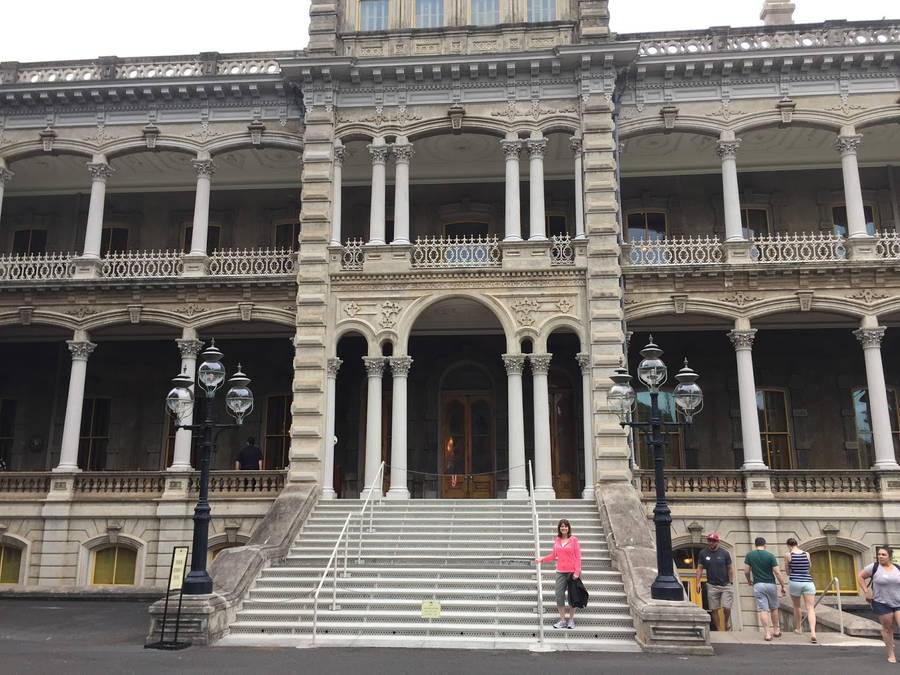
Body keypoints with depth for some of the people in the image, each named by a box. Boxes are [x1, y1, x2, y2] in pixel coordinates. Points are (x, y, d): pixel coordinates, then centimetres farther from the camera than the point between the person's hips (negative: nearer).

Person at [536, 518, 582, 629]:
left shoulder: (574, 539, -5)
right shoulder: (557, 540, 7)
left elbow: (578, 556, -6)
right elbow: (554, 555, 15)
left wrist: (577, 572, -12)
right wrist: (542, 559, 4)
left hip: (572, 571, -3)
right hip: (560, 572, 3)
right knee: (559, 595, -2)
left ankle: (571, 619, 17)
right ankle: (562, 620, 7)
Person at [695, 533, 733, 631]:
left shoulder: (724, 553, 0)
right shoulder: (703, 553, 3)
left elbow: (730, 568, 6)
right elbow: (699, 568, 6)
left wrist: (731, 583, 0)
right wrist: (697, 582, -2)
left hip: (725, 585, -1)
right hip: (712, 586, 1)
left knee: (726, 608, -8)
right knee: (714, 609, 0)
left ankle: (727, 621, 22)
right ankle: (719, 629, 11)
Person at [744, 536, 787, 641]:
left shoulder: (749, 555, -1)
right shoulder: (770, 556, -5)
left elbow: (746, 571, 0)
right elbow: (777, 573, -7)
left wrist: (749, 580, 20)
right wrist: (783, 586, 1)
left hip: (758, 585, 0)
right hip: (770, 584, 0)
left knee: (763, 610, -1)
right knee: (774, 608, 18)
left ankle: (768, 634, -8)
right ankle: (776, 631, 28)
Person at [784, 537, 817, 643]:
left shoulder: (788, 555, -1)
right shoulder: (807, 554, 6)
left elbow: (787, 572, 6)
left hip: (795, 582, -1)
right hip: (808, 583, 1)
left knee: (796, 606, 21)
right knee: (810, 609, -3)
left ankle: (798, 628, 35)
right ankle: (813, 633, -21)